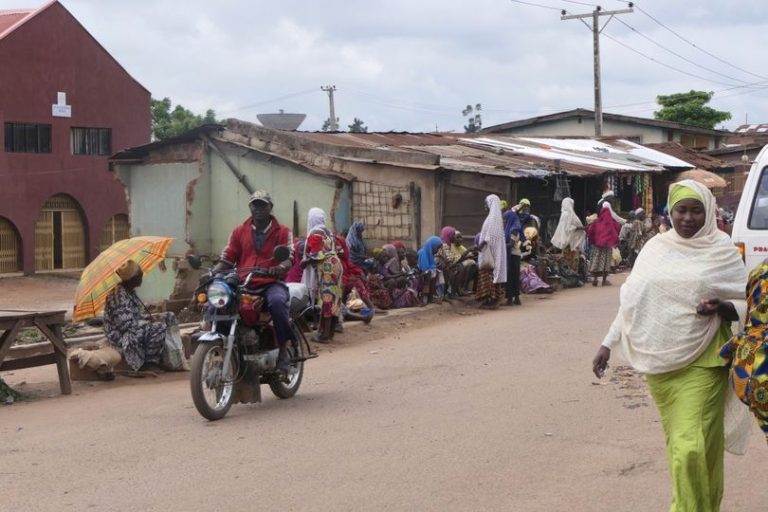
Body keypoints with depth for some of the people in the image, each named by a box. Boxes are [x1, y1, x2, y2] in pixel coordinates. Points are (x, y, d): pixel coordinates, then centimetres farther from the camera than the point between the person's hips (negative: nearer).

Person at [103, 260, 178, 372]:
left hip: (132, 328, 10)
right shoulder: (119, 295, -25)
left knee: (170, 317, 6)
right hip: (120, 335, -10)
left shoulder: (130, 292, 6)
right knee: (159, 327, -24)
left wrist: (148, 317, -3)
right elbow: (125, 324, -27)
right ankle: (149, 362, -9)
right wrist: (149, 321, -17)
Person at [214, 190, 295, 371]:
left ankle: (283, 349, -23)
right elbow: (227, 259, 14)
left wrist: (280, 267, -26)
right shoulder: (239, 232, 20)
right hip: (243, 284, 3)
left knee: (277, 301, -39)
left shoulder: (282, 232, 12)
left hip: (272, 283, -3)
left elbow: (289, 258, -2)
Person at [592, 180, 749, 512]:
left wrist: (721, 308, -20)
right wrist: (608, 344, 13)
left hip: (701, 362, -4)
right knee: (677, 441, 12)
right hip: (659, 361, 4)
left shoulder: (722, 251, -2)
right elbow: (631, 299, 15)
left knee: (691, 446, -12)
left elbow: (747, 304, 1)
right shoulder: (655, 247, 8)